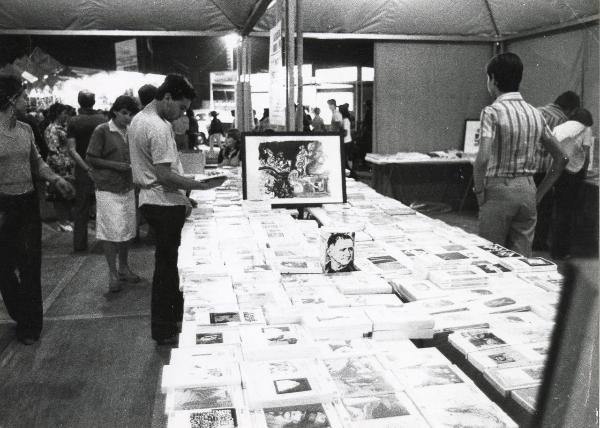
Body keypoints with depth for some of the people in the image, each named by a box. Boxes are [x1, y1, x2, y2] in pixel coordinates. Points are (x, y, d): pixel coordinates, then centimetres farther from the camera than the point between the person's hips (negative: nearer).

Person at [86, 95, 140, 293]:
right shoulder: (102, 131, -8)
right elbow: (90, 158, -7)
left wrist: (133, 166, -2)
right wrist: (114, 165, -17)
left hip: (128, 188, 6)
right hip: (108, 189, -6)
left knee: (128, 231, 11)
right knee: (112, 232, -4)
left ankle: (124, 268, 25)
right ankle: (112, 273, 8)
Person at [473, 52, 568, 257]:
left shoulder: (492, 112, -11)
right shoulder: (535, 114, 8)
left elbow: (483, 159, -23)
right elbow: (561, 158, 12)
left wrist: (479, 192, -8)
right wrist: (539, 193, 15)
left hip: (499, 190, -6)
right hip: (527, 190, 6)